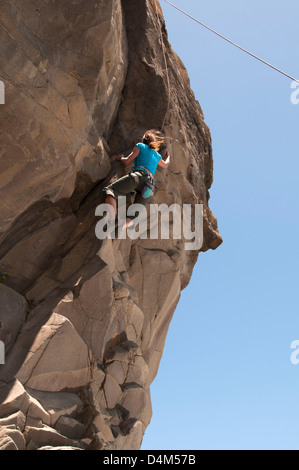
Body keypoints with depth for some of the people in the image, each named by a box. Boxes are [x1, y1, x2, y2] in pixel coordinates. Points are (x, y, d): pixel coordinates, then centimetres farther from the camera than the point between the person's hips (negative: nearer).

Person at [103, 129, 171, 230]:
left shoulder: (140, 146, 19)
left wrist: (120, 158, 38)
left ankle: (112, 220, -38)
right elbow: (166, 165, 55)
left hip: (138, 176, -5)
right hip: (149, 186, 5)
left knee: (109, 191, -10)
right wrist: (168, 156, 75)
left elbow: (126, 162, 16)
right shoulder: (157, 156, 34)